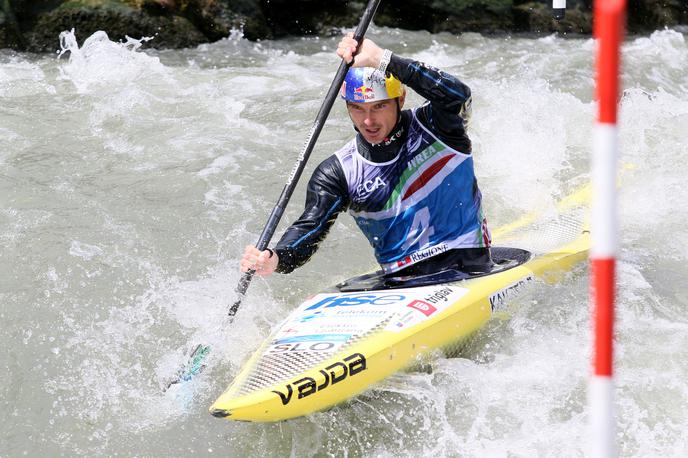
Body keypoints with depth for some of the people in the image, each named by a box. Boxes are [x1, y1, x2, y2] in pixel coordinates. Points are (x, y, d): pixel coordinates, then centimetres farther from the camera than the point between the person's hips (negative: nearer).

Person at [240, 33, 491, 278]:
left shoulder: (433, 130, -3)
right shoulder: (337, 173, 4)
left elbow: (457, 96, -24)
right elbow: (309, 227, -7)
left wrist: (381, 59, -28)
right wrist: (276, 260, -29)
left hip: (468, 271, -4)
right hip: (399, 282, 4)